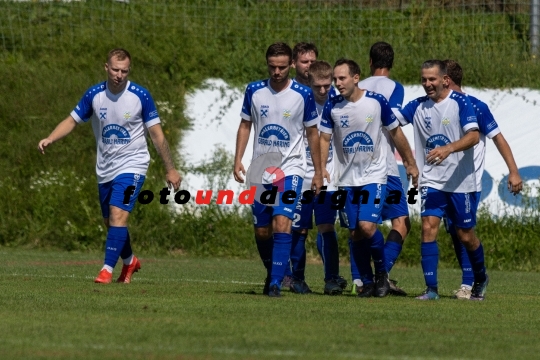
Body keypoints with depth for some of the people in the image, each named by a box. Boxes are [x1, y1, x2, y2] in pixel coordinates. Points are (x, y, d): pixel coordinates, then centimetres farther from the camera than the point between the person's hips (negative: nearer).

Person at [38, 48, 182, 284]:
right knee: (110, 221, 12)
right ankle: (129, 261, 37)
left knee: (118, 214, -21)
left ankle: (108, 269, -20)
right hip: (105, 168, 4)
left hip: (132, 166, -4)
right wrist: (50, 139, -13)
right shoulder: (94, 95, -4)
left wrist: (170, 169, -2)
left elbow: (157, 134, -5)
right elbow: (72, 121, 6)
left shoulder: (141, 96, -11)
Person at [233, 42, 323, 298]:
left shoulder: (303, 94, -5)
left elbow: (312, 133, 4)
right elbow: (245, 126, 11)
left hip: (290, 169, -3)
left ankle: (276, 283, -21)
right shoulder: (254, 91, 1)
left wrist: (318, 172, 4)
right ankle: (272, 273, 31)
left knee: (282, 223, -20)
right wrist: (238, 160, 0)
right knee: (261, 231, 7)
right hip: (260, 170, 3)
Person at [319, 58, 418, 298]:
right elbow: (324, 139, 2)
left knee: (367, 226, -18)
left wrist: (411, 164, 10)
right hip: (347, 178, 3)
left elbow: (395, 133, 3)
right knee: (355, 233, 1)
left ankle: (381, 273, 3)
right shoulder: (332, 106, -4)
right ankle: (367, 283, 16)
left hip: (374, 175, -3)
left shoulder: (377, 102, -9)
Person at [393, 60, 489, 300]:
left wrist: (448, 149, -33)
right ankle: (431, 288, -13)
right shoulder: (418, 106, 5)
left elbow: (473, 136, -18)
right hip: (431, 181, 3)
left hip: (460, 182, -3)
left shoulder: (460, 102, -8)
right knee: (428, 226, -15)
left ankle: (480, 278, 34)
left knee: (465, 235, 7)